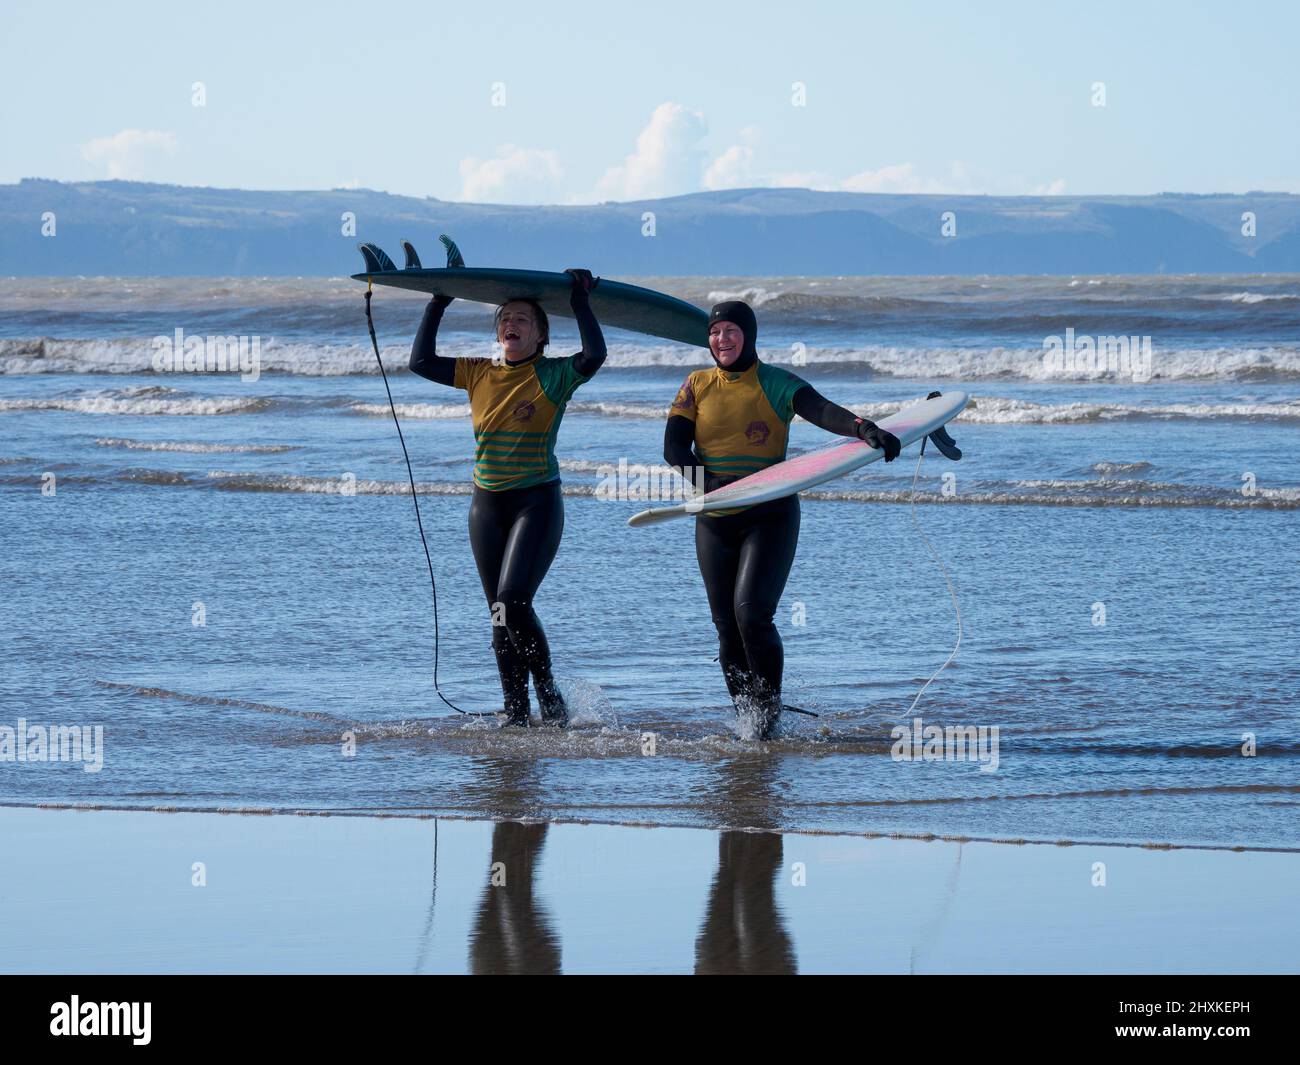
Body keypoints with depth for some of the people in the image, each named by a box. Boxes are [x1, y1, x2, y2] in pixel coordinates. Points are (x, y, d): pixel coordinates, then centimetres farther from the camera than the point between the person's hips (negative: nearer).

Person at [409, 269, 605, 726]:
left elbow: (594, 355, -22)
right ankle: (516, 714, 11)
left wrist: (580, 303, -13)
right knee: (500, 614, 6)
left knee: (513, 602, -19)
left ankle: (549, 695, -3)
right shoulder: (479, 373, 8)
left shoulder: (552, 376, -5)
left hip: (537, 503, -5)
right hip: (487, 507, 6)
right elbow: (421, 361, 11)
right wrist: (437, 305, 11)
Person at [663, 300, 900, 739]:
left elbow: (821, 410, -21)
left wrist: (863, 427, -43)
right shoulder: (697, 386, 6)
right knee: (727, 628, 5)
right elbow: (674, 446, -3)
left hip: (769, 518, -4)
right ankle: (747, 722, 18)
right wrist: (707, 482, -23)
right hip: (715, 522, 4)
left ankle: (770, 716, -5)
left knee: (752, 614, -19)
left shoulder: (776, 384, -4)